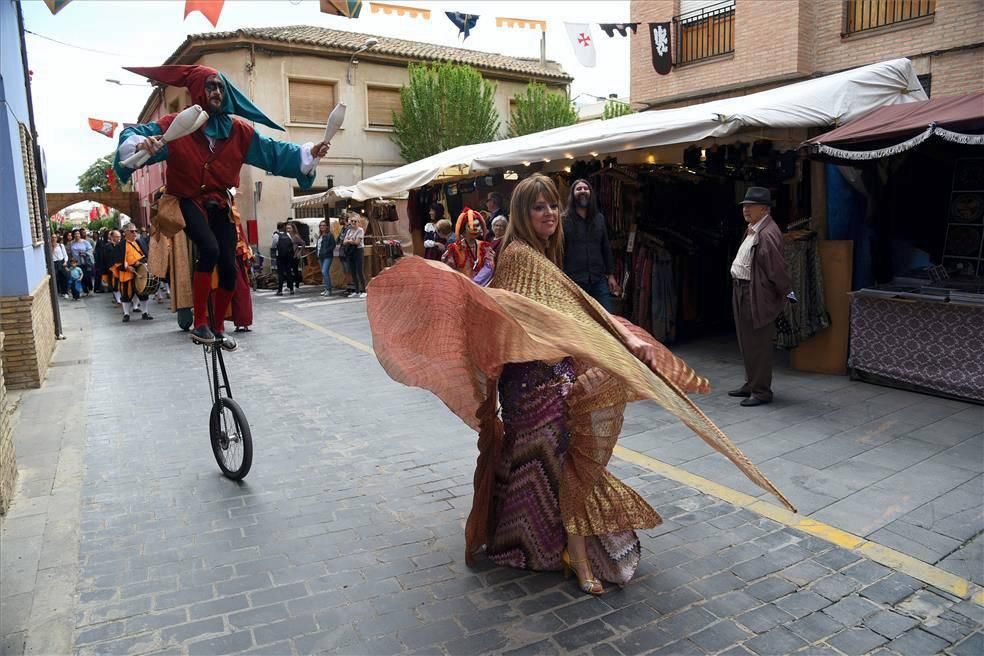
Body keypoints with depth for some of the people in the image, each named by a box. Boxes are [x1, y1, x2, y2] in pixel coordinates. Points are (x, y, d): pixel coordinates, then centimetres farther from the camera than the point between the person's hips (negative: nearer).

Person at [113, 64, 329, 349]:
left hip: (219, 204, 4)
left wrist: (308, 153, -13)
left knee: (229, 267, -2)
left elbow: (273, 151, -1)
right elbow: (133, 135, -16)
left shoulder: (237, 129, 0)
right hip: (189, 201, -4)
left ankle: (218, 328, 20)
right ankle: (199, 323, -16)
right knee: (210, 249, -29)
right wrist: (141, 144, -40)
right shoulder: (176, 125, -10)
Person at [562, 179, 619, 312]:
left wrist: (611, 275, 12)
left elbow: (606, 248, 15)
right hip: (574, 281, -3)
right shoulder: (564, 220, -1)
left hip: (599, 280, 4)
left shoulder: (599, 218, 12)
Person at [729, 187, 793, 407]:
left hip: (757, 295, -10)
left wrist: (786, 292, -17)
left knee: (758, 345, -2)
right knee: (747, 343, 19)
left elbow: (777, 267, -21)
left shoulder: (767, 234, -19)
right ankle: (751, 384, 32)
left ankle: (761, 391, 9)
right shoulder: (752, 230, 12)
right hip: (743, 292, 10)